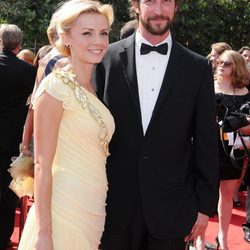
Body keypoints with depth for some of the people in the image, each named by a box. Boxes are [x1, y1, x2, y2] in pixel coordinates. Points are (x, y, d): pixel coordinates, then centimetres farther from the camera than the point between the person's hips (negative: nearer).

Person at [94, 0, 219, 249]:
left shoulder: (199, 68, 1)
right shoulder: (108, 58, 0)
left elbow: (206, 143, 3)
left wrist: (205, 205, 2)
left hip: (172, 207, 0)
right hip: (115, 204, 0)